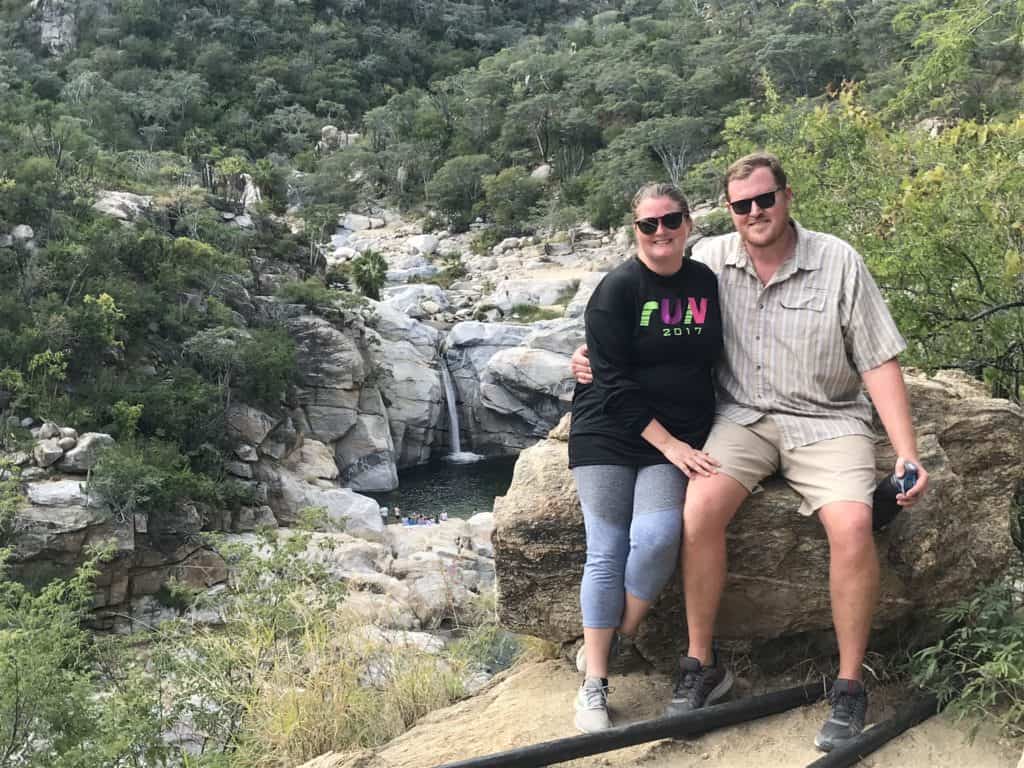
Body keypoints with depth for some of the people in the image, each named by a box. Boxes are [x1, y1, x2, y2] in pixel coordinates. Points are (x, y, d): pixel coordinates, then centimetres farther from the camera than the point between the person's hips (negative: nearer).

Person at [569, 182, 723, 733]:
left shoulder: (708, 283, 6)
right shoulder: (618, 289, -8)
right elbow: (613, 383, -12)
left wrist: (683, 442, 6)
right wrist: (668, 444, -17)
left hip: (679, 439, 3)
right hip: (610, 434, -2)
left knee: (656, 539, -21)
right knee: (606, 554, -7)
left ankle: (619, 640, 3)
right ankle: (594, 682, 3)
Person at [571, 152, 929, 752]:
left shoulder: (839, 262, -4)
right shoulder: (709, 259, 2)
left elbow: (880, 363, -4)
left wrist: (908, 456, -12)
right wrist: (594, 354, -8)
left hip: (827, 420, -1)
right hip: (743, 417, 2)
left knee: (852, 526, -28)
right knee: (700, 510, -27)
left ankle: (850, 686, -10)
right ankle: (701, 663, -9)